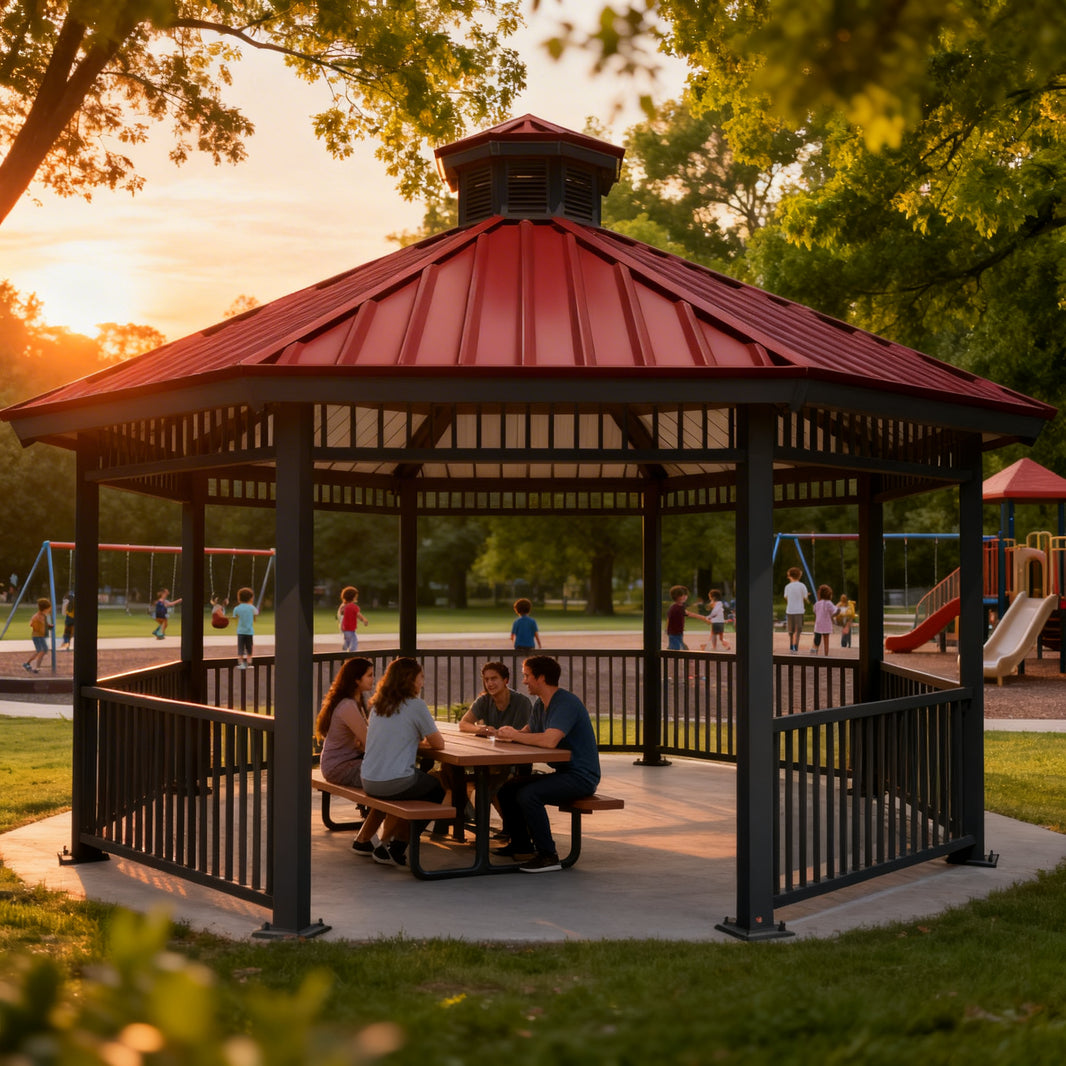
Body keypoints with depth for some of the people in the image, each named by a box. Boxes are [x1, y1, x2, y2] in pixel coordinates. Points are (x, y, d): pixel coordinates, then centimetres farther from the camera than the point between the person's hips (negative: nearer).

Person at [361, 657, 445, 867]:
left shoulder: (377, 704, 11)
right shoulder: (415, 705, -9)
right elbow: (438, 744, -3)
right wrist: (423, 742, 16)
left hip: (369, 782, 7)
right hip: (394, 784, -7)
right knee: (438, 789, 19)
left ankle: (388, 846, 26)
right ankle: (397, 848, 17)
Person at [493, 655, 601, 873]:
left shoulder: (566, 703, -21)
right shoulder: (540, 704, 12)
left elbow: (549, 740, -33)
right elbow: (527, 732, 16)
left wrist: (514, 735, -20)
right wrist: (510, 733, -7)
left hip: (581, 775, -10)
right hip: (562, 772, 10)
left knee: (527, 795, -28)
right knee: (506, 789, 9)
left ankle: (548, 856, -19)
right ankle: (521, 846, 21)